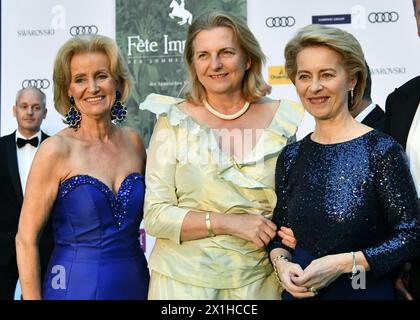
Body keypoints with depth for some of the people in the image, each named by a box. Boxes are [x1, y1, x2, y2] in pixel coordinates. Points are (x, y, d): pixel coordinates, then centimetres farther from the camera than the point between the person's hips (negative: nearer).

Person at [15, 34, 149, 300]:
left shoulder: (134, 142, 0)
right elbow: (26, 239, -12)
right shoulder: (56, 150, -12)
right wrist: (32, 296, -14)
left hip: (135, 281, 4)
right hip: (77, 285, -4)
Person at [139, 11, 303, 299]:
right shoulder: (174, 121, -7)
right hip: (184, 280, -1)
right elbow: (155, 215, -9)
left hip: (259, 279, 2)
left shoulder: (282, 120, -3)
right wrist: (227, 223, -19)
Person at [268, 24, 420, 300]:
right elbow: (280, 230, 9)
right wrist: (281, 262, -10)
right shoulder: (291, 157, 0)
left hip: (367, 290, -4)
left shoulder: (381, 151, -13)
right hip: (301, 292, 4)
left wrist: (344, 263, -21)